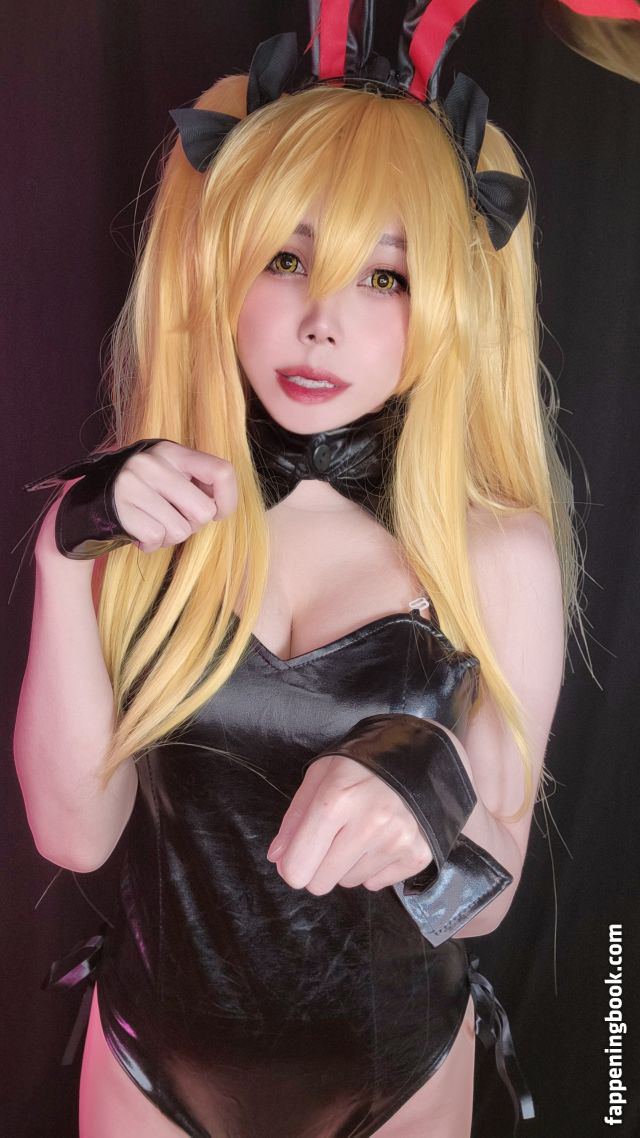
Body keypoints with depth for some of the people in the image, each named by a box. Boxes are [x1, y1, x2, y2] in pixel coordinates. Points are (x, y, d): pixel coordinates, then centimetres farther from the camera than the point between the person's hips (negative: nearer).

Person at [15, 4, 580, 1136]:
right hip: (152, 1045, 2)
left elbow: (484, 900, -12)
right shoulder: (148, 514, -12)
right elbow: (76, 829, -17)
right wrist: (65, 556, -27)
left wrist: (430, 800, -33)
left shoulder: (501, 548, -18)